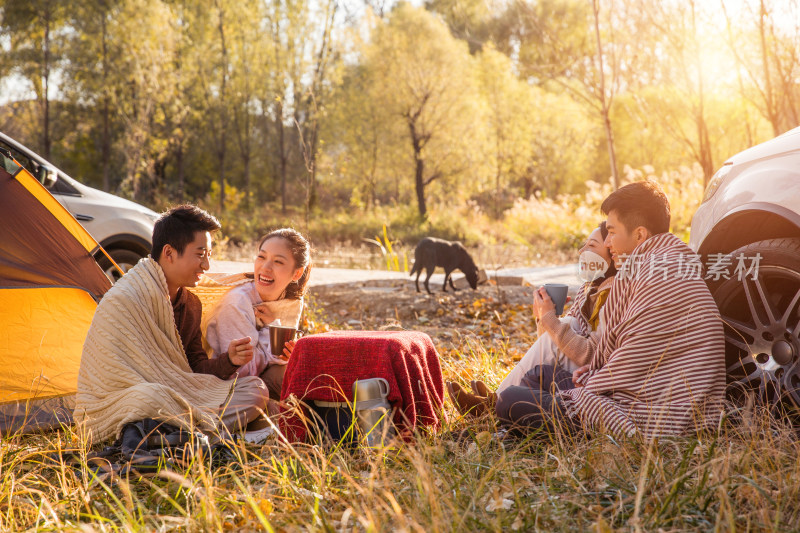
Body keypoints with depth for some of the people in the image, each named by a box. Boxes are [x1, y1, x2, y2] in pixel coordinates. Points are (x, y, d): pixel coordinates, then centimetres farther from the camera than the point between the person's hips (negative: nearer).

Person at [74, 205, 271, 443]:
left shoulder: (191, 305, 8)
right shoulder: (121, 302, -18)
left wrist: (228, 361, -10)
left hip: (171, 403, 8)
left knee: (255, 389, -8)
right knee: (150, 397, -44)